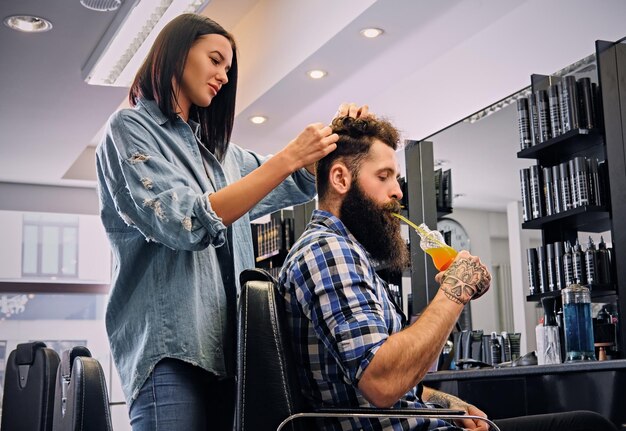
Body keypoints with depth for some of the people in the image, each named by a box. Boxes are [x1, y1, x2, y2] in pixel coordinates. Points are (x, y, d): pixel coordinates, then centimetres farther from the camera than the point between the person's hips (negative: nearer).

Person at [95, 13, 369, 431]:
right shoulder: (130, 127, 0)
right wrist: (288, 158, -16)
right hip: (171, 346, -7)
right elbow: (184, 222, -15)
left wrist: (336, 137, 9)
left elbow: (300, 185, 30)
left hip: (228, 347, 7)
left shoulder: (219, 151, 21)